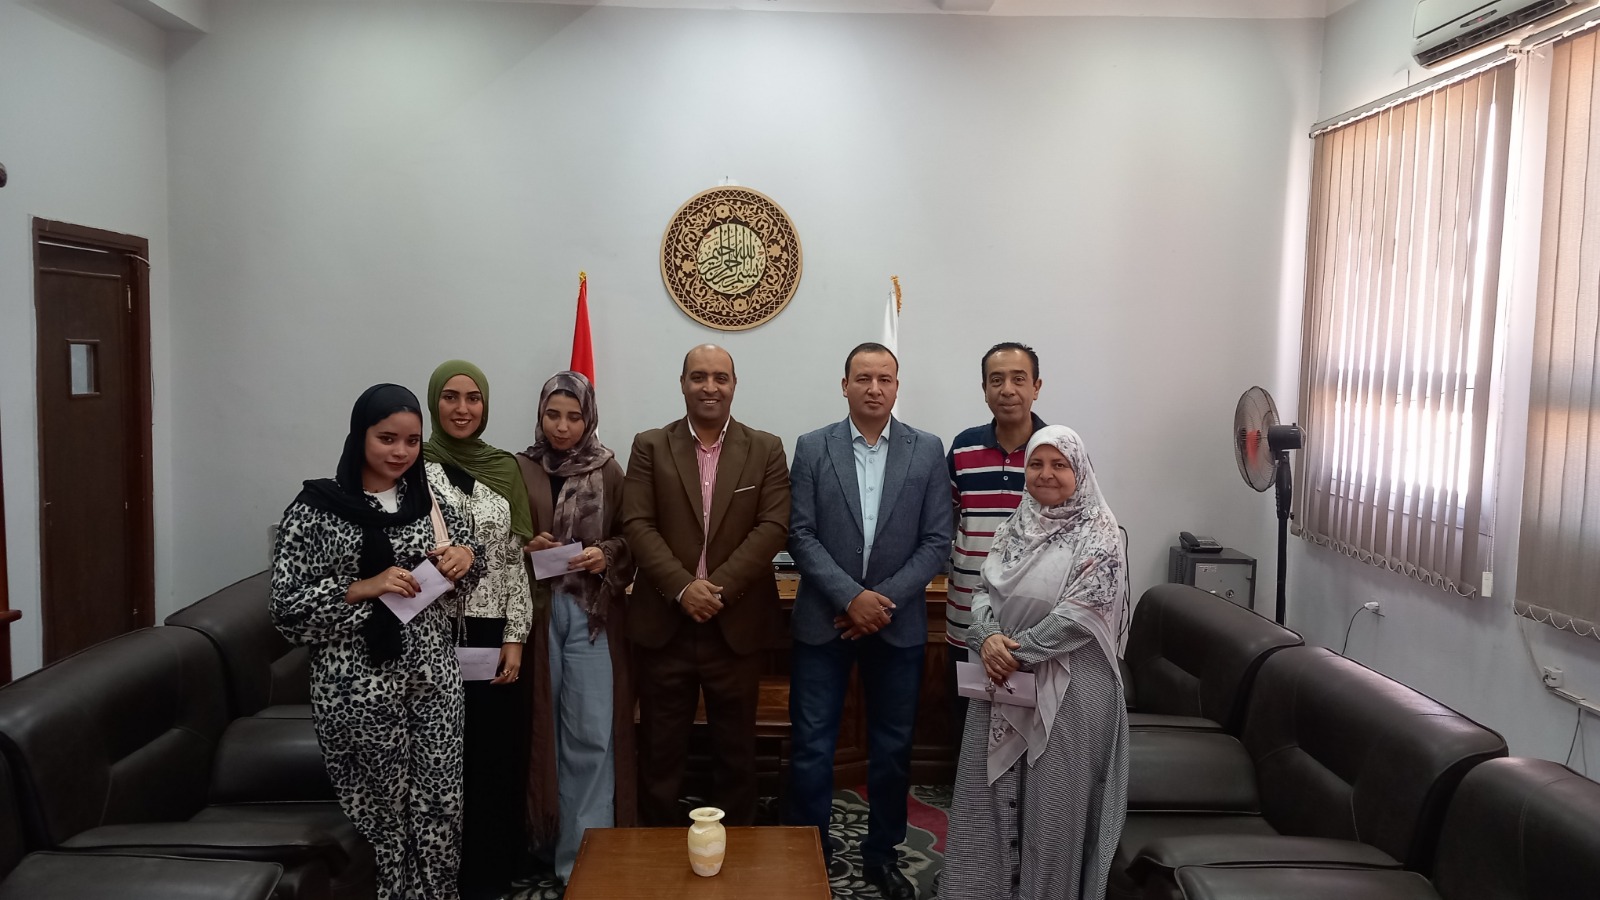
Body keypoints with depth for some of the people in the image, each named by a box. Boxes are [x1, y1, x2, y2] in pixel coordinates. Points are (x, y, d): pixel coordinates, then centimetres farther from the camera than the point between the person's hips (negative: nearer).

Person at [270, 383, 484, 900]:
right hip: (358, 687, -4)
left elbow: (466, 573, 18)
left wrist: (465, 557, -5)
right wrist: (365, 587, -20)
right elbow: (287, 606, -9)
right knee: (382, 813, 6)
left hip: (432, 678, 4)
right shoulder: (316, 508, -7)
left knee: (441, 811, 8)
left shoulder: (427, 498, 6)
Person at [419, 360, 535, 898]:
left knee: (497, 756, 8)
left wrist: (514, 638, 1)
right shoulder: (414, 466, -2)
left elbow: (515, 561, 6)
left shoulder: (504, 469, 7)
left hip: (493, 637, 3)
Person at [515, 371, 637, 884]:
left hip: (592, 612, -1)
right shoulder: (519, 469, 4)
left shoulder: (608, 471, 3)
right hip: (534, 609, 1)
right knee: (542, 727, 9)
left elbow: (631, 537, 6)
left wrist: (605, 556, -13)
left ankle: (583, 852, 8)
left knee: (591, 733, -2)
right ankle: (544, 835, 27)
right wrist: (524, 549, -11)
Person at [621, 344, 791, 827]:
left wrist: (719, 587, -16)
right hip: (664, 622, 0)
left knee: (735, 749, 12)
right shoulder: (649, 446, 3)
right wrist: (683, 587, -17)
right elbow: (637, 525, -5)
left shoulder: (766, 450, 3)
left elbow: (773, 527, -6)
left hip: (737, 624, 0)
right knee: (660, 750, 10)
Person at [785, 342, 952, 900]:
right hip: (823, 621, -1)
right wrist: (851, 597, -16)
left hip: (898, 624, 1)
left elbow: (936, 541, -3)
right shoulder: (813, 448, -1)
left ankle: (882, 855, 31)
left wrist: (884, 600, -12)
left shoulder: (927, 451, 0)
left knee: (892, 748, 12)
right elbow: (800, 536, -6)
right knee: (812, 748, 4)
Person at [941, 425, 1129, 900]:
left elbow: (1080, 613, -17)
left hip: (1068, 686, -5)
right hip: (1004, 681, 6)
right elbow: (984, 591, 5)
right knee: (991, 791, 12)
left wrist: (1017, 649, -16)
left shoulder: (1098, 534, -9)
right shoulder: (1015, 526, 9)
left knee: (1053, 800, 5)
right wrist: (989, 637, -15)